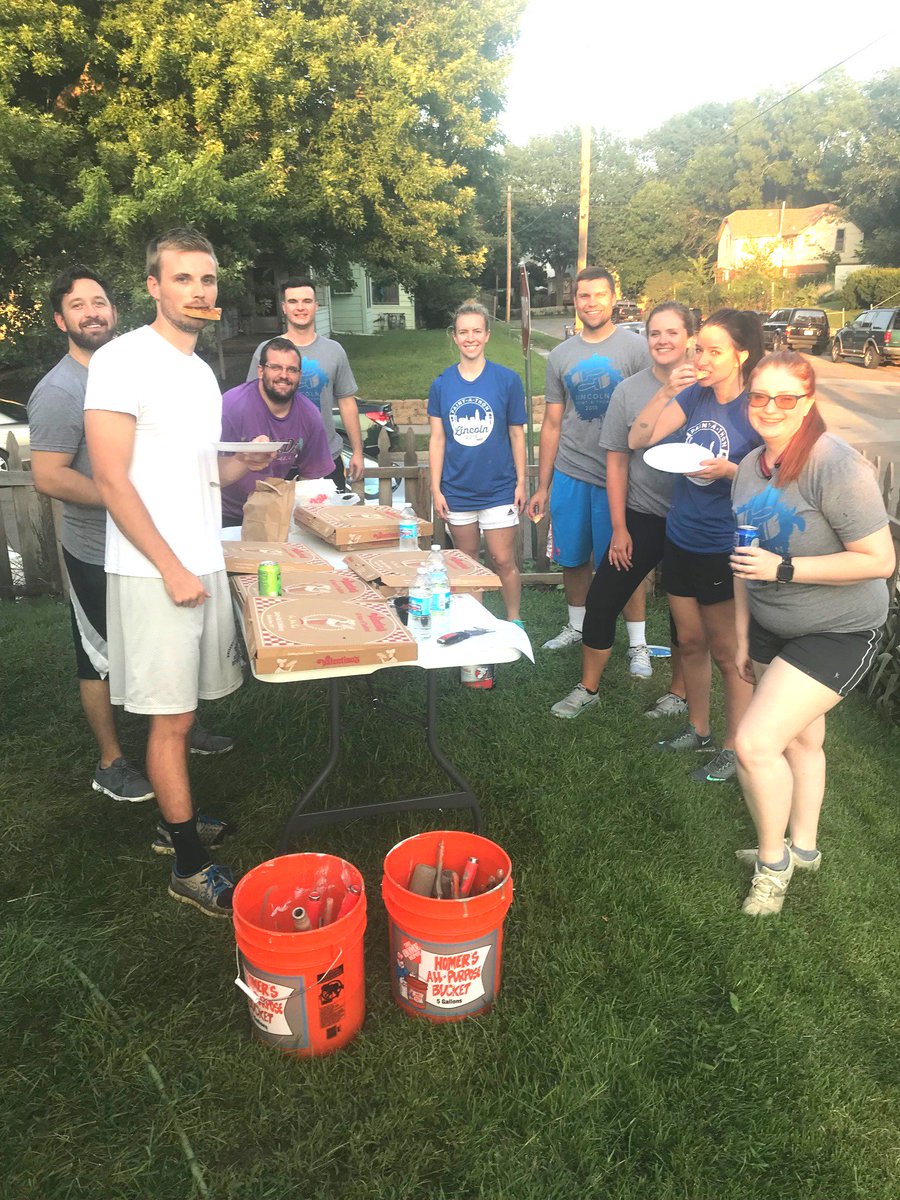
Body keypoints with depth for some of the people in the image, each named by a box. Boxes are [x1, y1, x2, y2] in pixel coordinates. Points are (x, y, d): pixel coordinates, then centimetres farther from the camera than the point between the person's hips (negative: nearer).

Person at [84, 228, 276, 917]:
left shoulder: (201, 370, 15)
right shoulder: (125, 360, -11)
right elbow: (112, 480, -16)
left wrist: (242, 464, 4)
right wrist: (172, 568, -17)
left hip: (204, 562, 8)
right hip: (156, 571, -8)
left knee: (183, 708, 15)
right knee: (171, 718, -1)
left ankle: (177, 821, 31)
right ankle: (191, 868, 10)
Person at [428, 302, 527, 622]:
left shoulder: (507, 380, -3)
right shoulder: (441, 384, 1)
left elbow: (517, 435, 1)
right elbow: (437, 439, 3)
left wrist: (521, 482, -1)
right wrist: (436, 488, -1)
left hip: (499, 488, -2)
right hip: (457, 490, 2)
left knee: (504, 561, 0)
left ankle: (514, 621, 18)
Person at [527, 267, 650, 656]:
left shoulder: (636, 348, -2)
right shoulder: (561, 355, 10)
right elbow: (552, 424, 12)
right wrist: (542, 486, 11)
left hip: (619, 475, -4)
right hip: (570, 474, 4)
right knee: (573, 559, 13)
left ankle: (638, 644, 14)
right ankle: (576, 626, 33)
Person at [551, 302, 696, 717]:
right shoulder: (629, 390, -2)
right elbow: (617, 461, 0)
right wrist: (619, 527, -2)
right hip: (642, 516, 1)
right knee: (602, 600, 1)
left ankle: (679, 692, 31)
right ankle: (588, 688, 20)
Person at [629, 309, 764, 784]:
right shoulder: (694, 394, 1)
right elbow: (637, 440, -5)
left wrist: (729, 470, -27)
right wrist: (666, 392, -16)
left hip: (725, 550, -6)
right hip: (680, 539, 6)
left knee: (726, 651, 6)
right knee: (690, 642, 18)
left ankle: (734, 749, 24)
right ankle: (699, 731, 37)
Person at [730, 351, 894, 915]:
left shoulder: (837, 466, -24)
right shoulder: (751, 466, 0)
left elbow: (880, 561, -23)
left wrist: (784, 568, -28)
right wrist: (743, 635, 10)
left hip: (837, 633, -7)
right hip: (772, 626, 7)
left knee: (755, 743, -13)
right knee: (800, 739, 21)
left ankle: (773, 859, 14)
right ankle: (802, 848, 42)